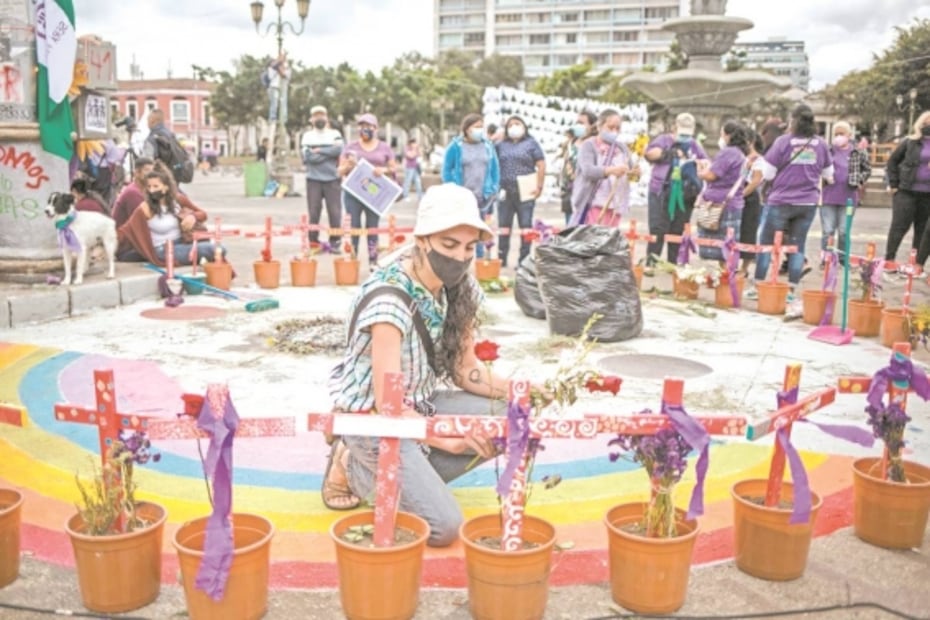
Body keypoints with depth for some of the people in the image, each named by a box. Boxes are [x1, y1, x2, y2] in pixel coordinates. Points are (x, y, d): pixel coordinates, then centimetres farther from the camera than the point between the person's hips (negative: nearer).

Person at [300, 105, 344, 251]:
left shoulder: (335, 134, 9)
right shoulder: (307, 136, 8)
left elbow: (338, 150, -10)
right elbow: (306, 156, -7)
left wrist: (319, 151, -9)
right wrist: (329, 153, -7)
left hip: (332, 179, 0)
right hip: (313, 180, 0)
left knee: (335, 212, -3)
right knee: (313, 212, 0)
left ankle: (335, 242, 6)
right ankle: (313, 242, 8)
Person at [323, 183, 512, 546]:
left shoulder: (461, 289, -5)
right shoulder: (389, 300, -27)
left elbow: (464, 369, 3)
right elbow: (388, 404, -25)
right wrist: (444, 438, -16)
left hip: (420, 405, 8)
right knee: (443, 527, -16)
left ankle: (412, 475, -1)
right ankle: (355, 465, 5)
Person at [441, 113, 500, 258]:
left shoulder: (488, 146, 8)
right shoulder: (455, 146, -4)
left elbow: (495, 169, 13)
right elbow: (446, 170, -1)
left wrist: (494, 189, 5)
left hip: (482, 197, 3)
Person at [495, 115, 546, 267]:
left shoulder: (531, 143, 5)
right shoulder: (501, 145, 13)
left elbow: (541, 165, 0)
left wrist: (539, 186, -7)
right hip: (505, 192, 3)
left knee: (525, 226, 1)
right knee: (503, 226, 7)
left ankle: (524, 259, 6)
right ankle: (501, 258, 15)